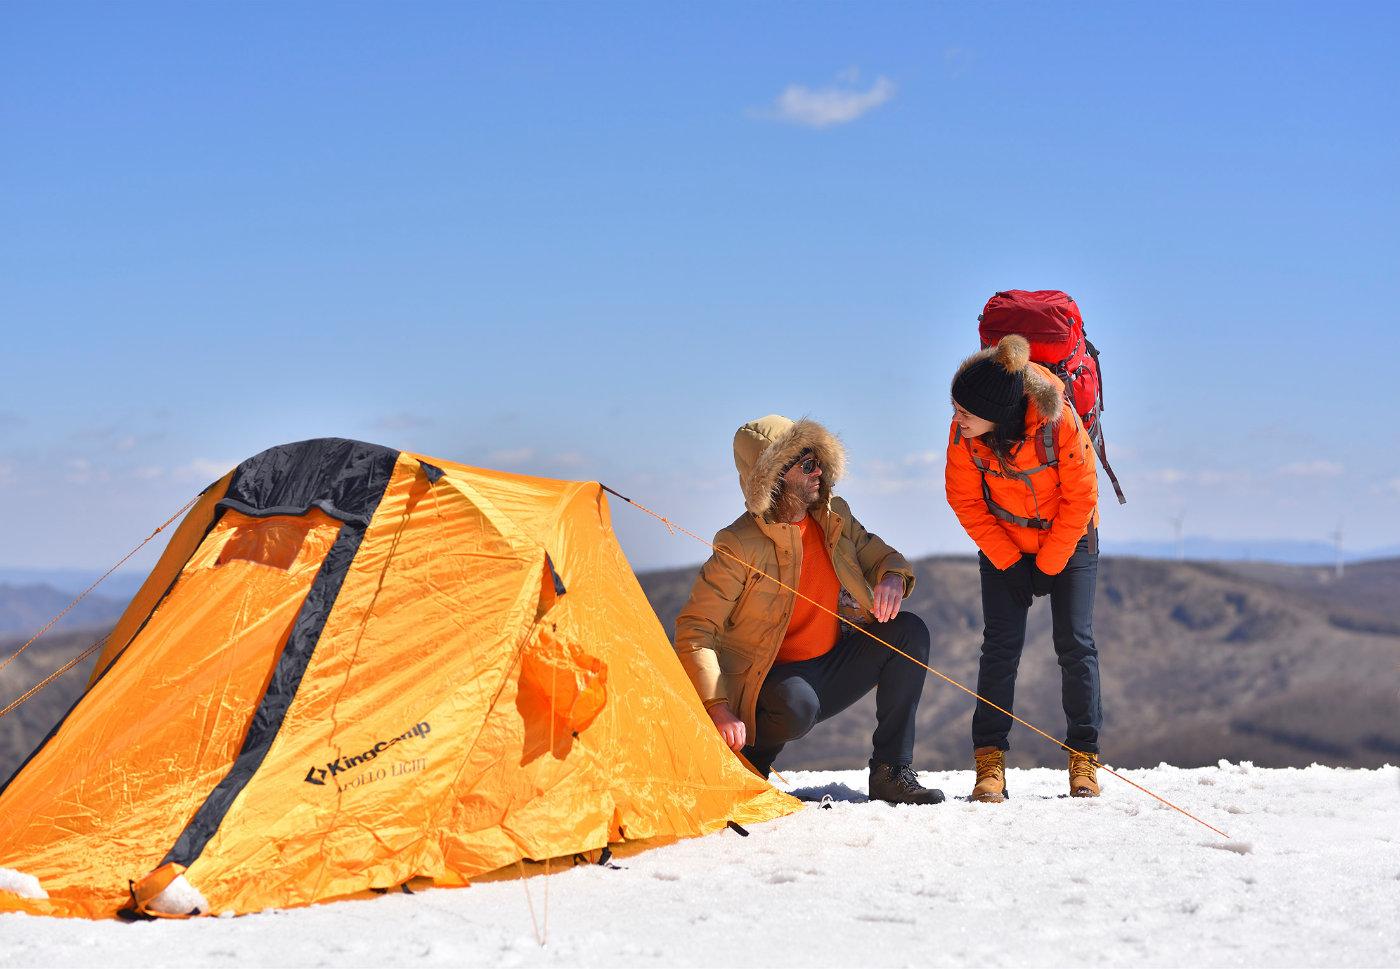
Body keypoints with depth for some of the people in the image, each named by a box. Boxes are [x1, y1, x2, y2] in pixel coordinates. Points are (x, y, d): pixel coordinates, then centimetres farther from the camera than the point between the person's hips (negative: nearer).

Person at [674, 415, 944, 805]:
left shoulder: (834, 516, -1)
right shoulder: (740, 545, -21)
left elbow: (879, 555, 14)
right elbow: (695, 631, -20)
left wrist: (892, 578, -14)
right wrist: (719, 708, -30)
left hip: (832, 668, 7)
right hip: (774, 679, -7)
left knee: (909, 631, -12)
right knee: (796, 707, -40)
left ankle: (891, 773, -10)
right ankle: (743, 765, -5)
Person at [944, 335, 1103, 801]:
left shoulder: (1058, 420, -31)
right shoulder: (963, 431, -23)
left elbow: (1081, 497, -19)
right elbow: (965, 499, -11)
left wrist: (1048, 565, -15)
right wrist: (1007, 560, -14)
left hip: (1068, 539, -2)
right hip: (1003, 545, 2)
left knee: (1075, 642, -6)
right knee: (1001, 645, -7)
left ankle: (1084, 757, 5)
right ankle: (989, 762, -4)